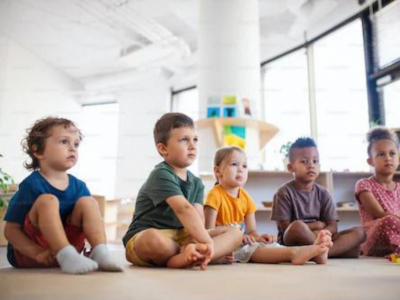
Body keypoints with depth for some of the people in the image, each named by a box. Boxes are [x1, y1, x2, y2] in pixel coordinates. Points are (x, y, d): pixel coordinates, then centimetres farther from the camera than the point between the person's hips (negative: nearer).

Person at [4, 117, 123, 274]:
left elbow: (89, 217, 9)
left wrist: (95, 243, -10)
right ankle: (68, 257, -37)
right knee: (48, 200, -27)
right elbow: (11, 229, -12)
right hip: (27, 255, -4)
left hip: (64, 245, 5)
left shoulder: (79, 186, 1)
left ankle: (100, 252, -27)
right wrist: (38, 252, -25)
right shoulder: (32, 185, -14)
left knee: (88, 202, -12)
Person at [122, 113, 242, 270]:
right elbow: (184, 209, -30)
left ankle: (184, 258, -28)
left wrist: (195, 243, -27)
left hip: (181, 237, 8)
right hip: (142, 239, -8)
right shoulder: (161, 175, -17)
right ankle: (200, 255, -19)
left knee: (234, 233, -5)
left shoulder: (196, 182, 8)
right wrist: (206, 242, -37)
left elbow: (198, 217, -8)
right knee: (154, 239, -45)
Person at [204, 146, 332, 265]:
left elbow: (252, 231, 9)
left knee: (268, 243, -18)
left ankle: (313, 252, -38)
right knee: (252, 249, -32)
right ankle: (293, 253, -52)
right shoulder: (215, 195, -12)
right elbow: (209, 230, -18)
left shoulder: (245, 196, 10)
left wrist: (258, 237, -16)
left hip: (239, 242, 7)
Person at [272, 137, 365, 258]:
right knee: (297, 227, -38)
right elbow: (285, 227, -9)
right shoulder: (285, 192, -4)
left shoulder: (323, 193, 8)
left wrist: (316, 233, -19)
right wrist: (317, 225, -5)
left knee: (359, 232, -11)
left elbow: (333, 227, 3)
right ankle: (343, 248, -19)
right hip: (291, 243, -5)